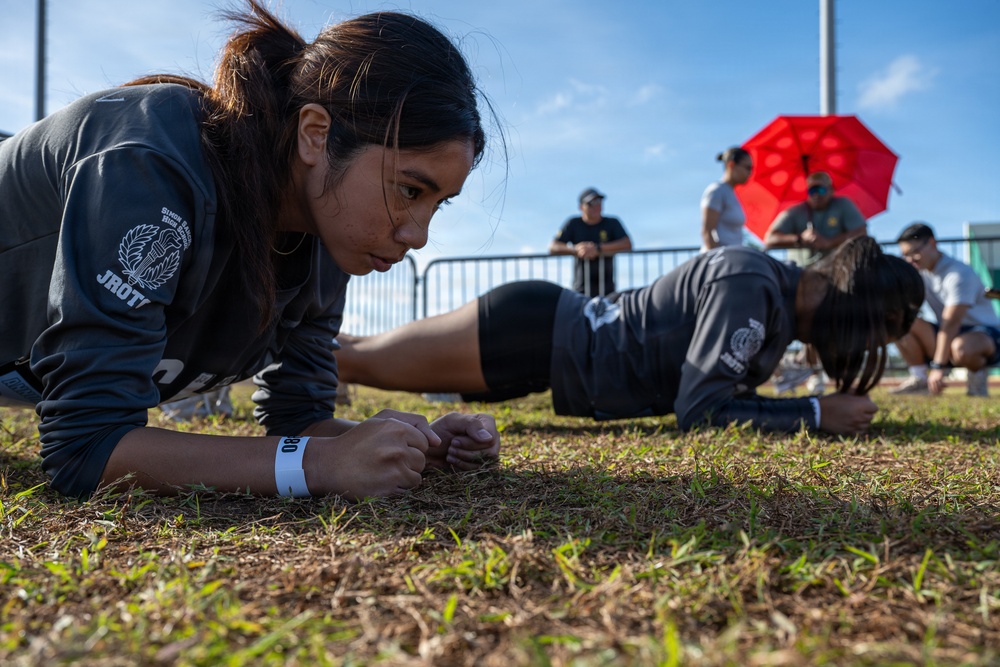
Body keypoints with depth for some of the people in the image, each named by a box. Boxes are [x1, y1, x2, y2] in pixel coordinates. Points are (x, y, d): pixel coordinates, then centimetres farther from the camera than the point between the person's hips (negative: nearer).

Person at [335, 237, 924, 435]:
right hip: (536, 333, -8)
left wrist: (821, 405, 1)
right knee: (362, 362, 5)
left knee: (363, 358, 22)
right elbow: (700, 410, -28)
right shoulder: (749, 286, -25)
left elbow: (725, 392, 13)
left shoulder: (785, 298, 3)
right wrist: (817, 414, -21)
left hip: (561, 330, 8)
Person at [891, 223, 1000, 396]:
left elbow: (950, 323, -28)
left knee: (961, 348, -43)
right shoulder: (919, 272, 4)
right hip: (947, 336, 7)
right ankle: (919, 379, -12)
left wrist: (938, 367, -33)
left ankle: (978, 374, -8)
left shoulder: (959, 273, -20)